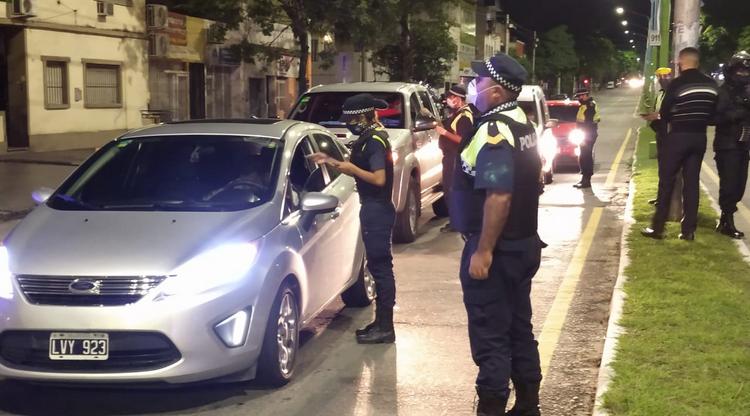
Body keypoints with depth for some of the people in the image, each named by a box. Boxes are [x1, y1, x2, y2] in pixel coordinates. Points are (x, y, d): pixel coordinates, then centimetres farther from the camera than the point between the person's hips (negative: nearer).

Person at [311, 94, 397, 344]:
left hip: (377, 210, -10)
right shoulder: (371, 138, 15)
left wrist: (351, 168, -15)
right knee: (379, 266, 14)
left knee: (381, 267, -6)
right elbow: (363, 172, 21)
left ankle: (385, 328, -1)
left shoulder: (375, 141, -16)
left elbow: (378, 178, -24)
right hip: (374, 209, 10)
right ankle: (381, 323, 22)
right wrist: (330, 161, 16)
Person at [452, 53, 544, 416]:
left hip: (495, 250, -10)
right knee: (519, 327, 17)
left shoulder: (494, 130, -20)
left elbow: (498, 196, -27)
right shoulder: (522, 125, 11)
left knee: (489, 335, -2)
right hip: (522, 243, 10)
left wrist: (483, 251, -25)